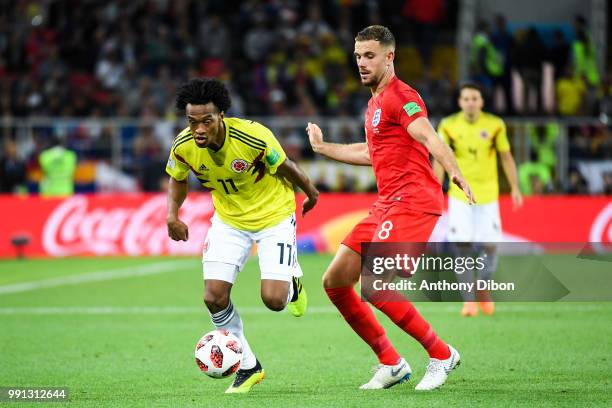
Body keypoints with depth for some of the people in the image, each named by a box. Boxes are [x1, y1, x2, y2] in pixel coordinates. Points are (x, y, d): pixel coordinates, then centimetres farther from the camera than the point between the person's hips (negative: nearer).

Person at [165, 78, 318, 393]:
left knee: (273, 300, -15)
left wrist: (311, 193, 4)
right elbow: (178, 178, 6)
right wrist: (173, 215, -10)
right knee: (214, 298, -9)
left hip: (274, 215, -4)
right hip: (229, 219, 4)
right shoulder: (183, 147, -18)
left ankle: (291, 282, 26)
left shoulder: (253, 137, -31)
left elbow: (285, 167, -12)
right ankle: (248, 367, 13)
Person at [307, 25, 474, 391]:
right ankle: (391, 364, 13)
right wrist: (323, 147, 44)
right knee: (335, 282, 5)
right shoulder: (375, 102, 20)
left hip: (412, 202, -10)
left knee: (375, 287, -21)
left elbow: (428, 137, -26)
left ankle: (442, 354, -6)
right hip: (386, 205, 10)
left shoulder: (400, 96, -9)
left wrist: (455, 171, -44)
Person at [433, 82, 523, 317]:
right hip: (459, 195, 0)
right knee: (462, 246, -7)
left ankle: (483, 289, 24)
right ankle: (469, 300, 2)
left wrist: (515, 188, 2)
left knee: (490, 246, -3)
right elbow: (440, 160, 3)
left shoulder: (494, 125, -2)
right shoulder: (449, 126, -2)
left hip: (488, 196, 1)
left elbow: (506, 157, 6)